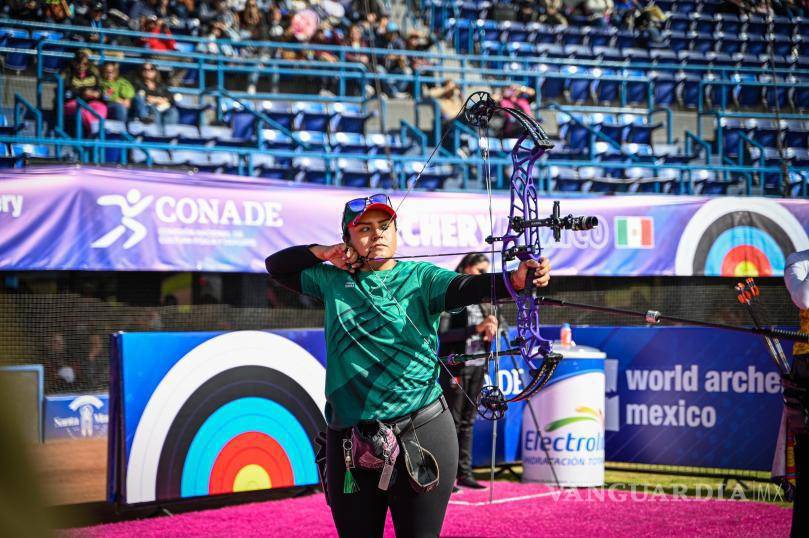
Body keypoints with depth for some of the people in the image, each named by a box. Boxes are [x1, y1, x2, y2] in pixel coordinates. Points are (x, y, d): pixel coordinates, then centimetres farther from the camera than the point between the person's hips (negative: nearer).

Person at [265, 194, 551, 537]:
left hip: (421, 437, -3)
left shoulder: (421, 277, 1)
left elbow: (465, 287, -17)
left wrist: (516, 280, -37)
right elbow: (276, 265, 22)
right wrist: (323, 252, 5)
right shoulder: (334, 281, 12)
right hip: (349, 442, 3)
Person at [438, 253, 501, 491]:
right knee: (451, 422, -4)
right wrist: (476, 329, -23)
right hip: (455, 366, -6)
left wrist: (490, 333, -6)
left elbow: (489, 332, 18)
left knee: (467, 422, 8)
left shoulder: (483, 300, 13)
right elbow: (443, 333, -17)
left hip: (477, 366, 6)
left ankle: (464, 473, 11)